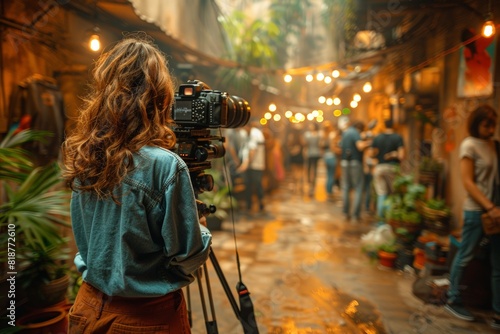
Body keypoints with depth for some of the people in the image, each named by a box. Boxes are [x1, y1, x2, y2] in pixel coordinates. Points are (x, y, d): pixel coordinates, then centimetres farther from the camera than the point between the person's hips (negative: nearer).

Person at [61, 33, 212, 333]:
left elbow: (85, 238, 8)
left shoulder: (82, 157, -7)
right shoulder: (165, 166, -25)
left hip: (89, 308, 5)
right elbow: (189, 256, -17)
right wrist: (202, 228, 1)